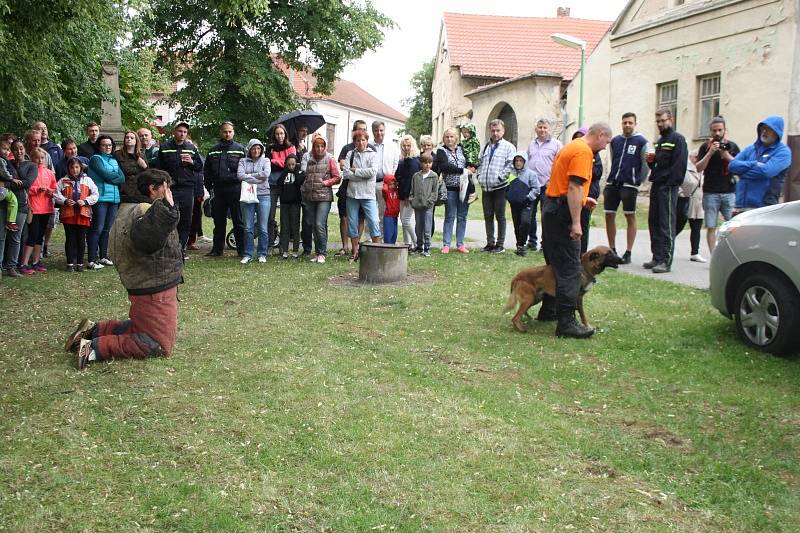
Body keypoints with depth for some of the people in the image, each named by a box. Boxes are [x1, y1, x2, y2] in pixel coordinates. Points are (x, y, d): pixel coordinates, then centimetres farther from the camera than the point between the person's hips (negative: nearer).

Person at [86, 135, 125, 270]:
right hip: (100, 197, -6)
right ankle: (91, 260, -8)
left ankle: (103, 256, 19)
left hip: (114, 198, 6)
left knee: (107, 229, 10)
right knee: (97, 229, -9)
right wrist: (116, 175, 4)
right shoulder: (95, 159, 1)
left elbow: (122, 179, 7)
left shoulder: (114, 161, 20)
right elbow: (105, 175, -13)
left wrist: (110, 178, -8)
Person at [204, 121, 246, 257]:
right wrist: (209, 187, 7)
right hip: (218, 190, 3)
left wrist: (243, 185, -6)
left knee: (238, 221, 1)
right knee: (219, 222, 9)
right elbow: (206, 170, 16)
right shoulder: (213, 150, 13)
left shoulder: (240, 149, 5)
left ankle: (242, 250, 5)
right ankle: (217, 248, 17)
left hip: (235, 189, -3)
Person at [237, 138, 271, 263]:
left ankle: (262, 254, 8)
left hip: (263, 196, 0)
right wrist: (256, 179, -10)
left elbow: (266, 174, -8)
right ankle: (247, 254, 8)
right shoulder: (243, 161, 11)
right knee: (248, 228, 2)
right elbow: (240, 175, -6)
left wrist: (248, 176, -4)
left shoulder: (265, 160, 11)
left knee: (263, 228, 0)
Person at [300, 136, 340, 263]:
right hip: (310, 197, 5)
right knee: (313, 226, 6)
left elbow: (337, 178, 1)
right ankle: (317, 253, 15)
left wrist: (325, 183, -10)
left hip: (324, 197, -5)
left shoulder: (329, 159, 3)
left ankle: (322, 253, -4)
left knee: (320, 224, -14)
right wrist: (304, 189, 10)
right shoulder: (309, 161, 15)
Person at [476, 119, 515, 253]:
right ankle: (490, 243, 18)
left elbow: (511, 165, -11)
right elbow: (480, 163, 24)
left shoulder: (508, 147, -3)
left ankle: (500, 244, 7)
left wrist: (500, 177, -15)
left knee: (500, 216, 1)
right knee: (488, 216, 10)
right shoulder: (486, 147, 16)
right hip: (485, 187, 6)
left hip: (499, 187, -6)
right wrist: (479, 175, 9)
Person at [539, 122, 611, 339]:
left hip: (551, 207, 11)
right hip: (562, 212, -11)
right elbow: (574, 187, -22)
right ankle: (566, 322, -9)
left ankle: (548, 310, 28)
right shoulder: (583, 152, -13)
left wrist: (582, 199, 22)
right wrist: (576, 222, -23)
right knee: (570, 269, -9)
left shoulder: (573, 146, 18)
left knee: (555, 263, 19)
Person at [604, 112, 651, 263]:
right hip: (612, 184, 5)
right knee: (609, 215, 4)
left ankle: (628, 253, 3)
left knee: (630, 217, -1)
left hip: (629, 185, -5)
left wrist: (638, 180, 2)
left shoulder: (642, 142, -2)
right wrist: (611, 178, 16)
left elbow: (647, 163, -1)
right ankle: (612, 250, 14)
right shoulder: (614, 141, 12)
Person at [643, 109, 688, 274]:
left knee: (666, 225, -8)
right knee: (653, 222, 10)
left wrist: (670, 185, -21)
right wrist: (651, 160, 5)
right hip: (656, 186, 9)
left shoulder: (677, 139, -5)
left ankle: (666, 261, -8)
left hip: (668, 188, -9)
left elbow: (679, 165, -14)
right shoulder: (660, 140, 21)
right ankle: (657, 257, 16)